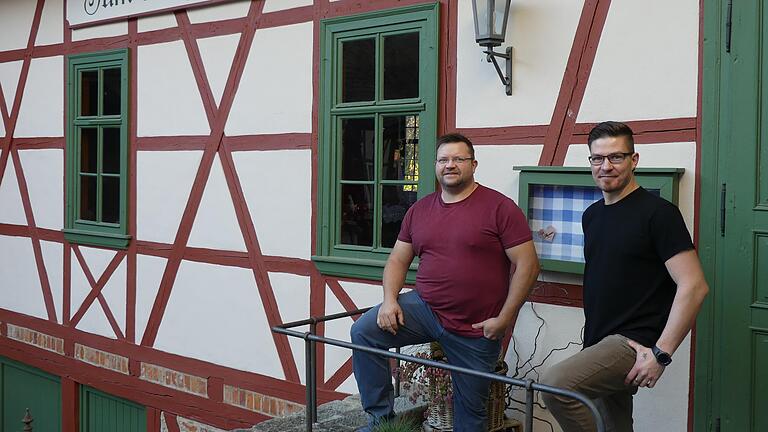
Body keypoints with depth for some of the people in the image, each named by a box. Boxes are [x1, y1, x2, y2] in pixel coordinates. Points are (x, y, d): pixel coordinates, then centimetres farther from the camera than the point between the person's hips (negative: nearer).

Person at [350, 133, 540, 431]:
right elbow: (398, 260, 13)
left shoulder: (500, 208, -8)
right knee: (363, 332, -15)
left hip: (477, 329, -3)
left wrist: (504, 319, -14)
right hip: (424, 307, 4)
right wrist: (390, 300, -5)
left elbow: (527, 265, -10)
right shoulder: (419, 210, 8)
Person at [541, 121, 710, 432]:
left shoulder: (658, 212, -11)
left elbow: (694, 286, -16)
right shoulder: (591, 215, 13)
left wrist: (661, 353, -19)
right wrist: (591, 344, 17)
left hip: (635, 344, -8)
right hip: (600, 344, 8)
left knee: (555, 384, -26)